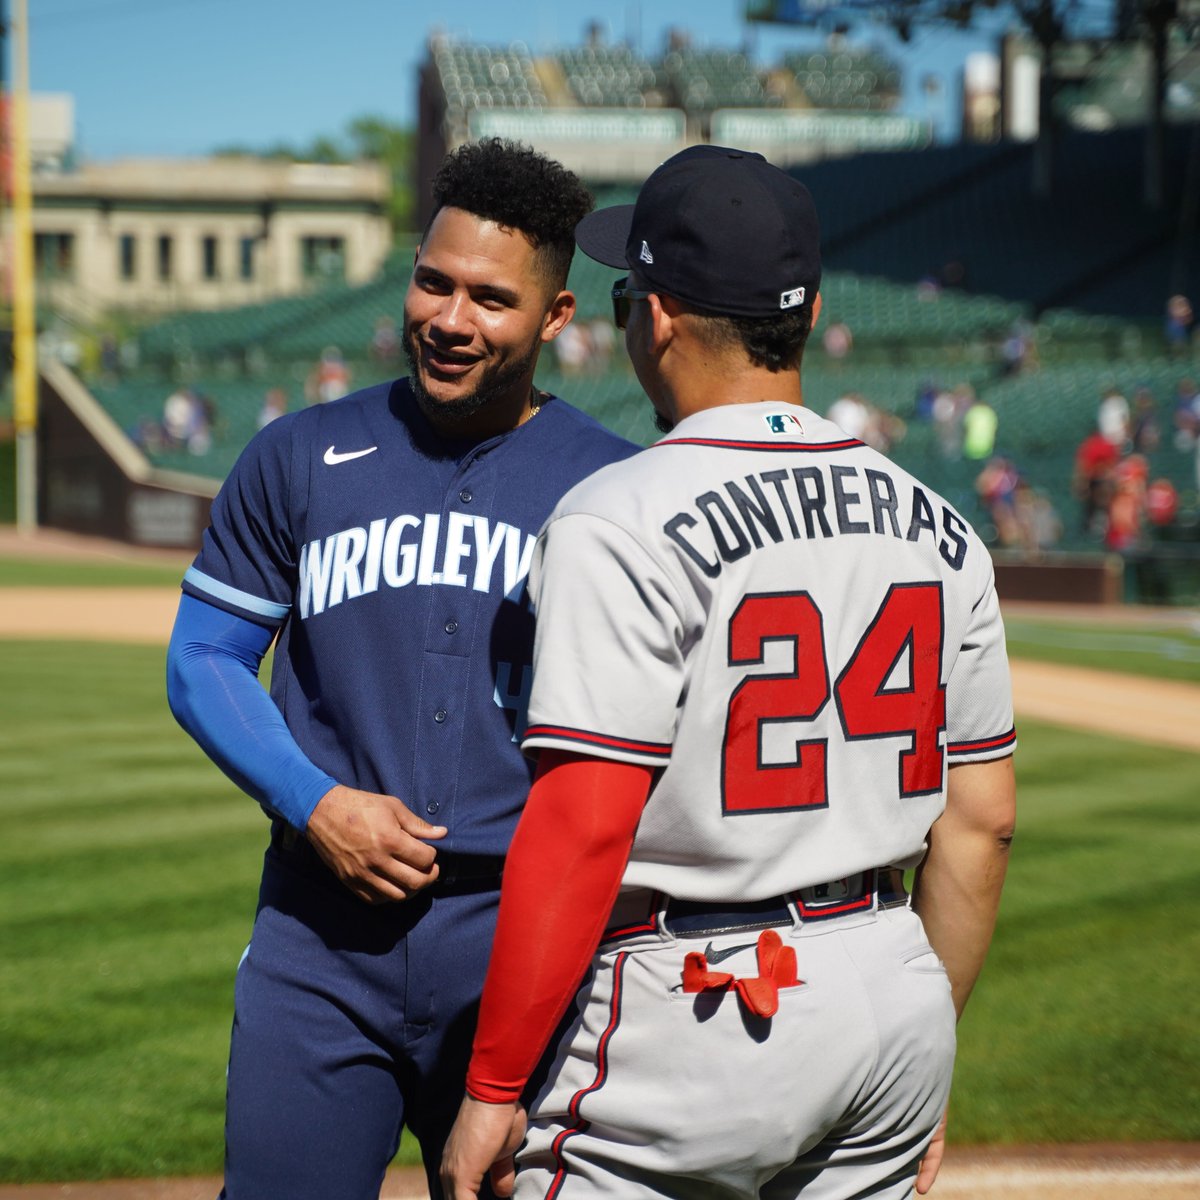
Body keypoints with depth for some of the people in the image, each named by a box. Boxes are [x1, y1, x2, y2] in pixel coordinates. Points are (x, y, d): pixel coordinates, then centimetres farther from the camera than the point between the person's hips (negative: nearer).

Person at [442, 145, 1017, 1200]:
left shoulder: (625, 522, -13)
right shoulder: (938, 528, 7)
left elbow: (584, 827, -20)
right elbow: (983, 819, 11)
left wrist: (492, 1085, -14)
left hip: (698, 1008, -7)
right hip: (896, 994, 7)